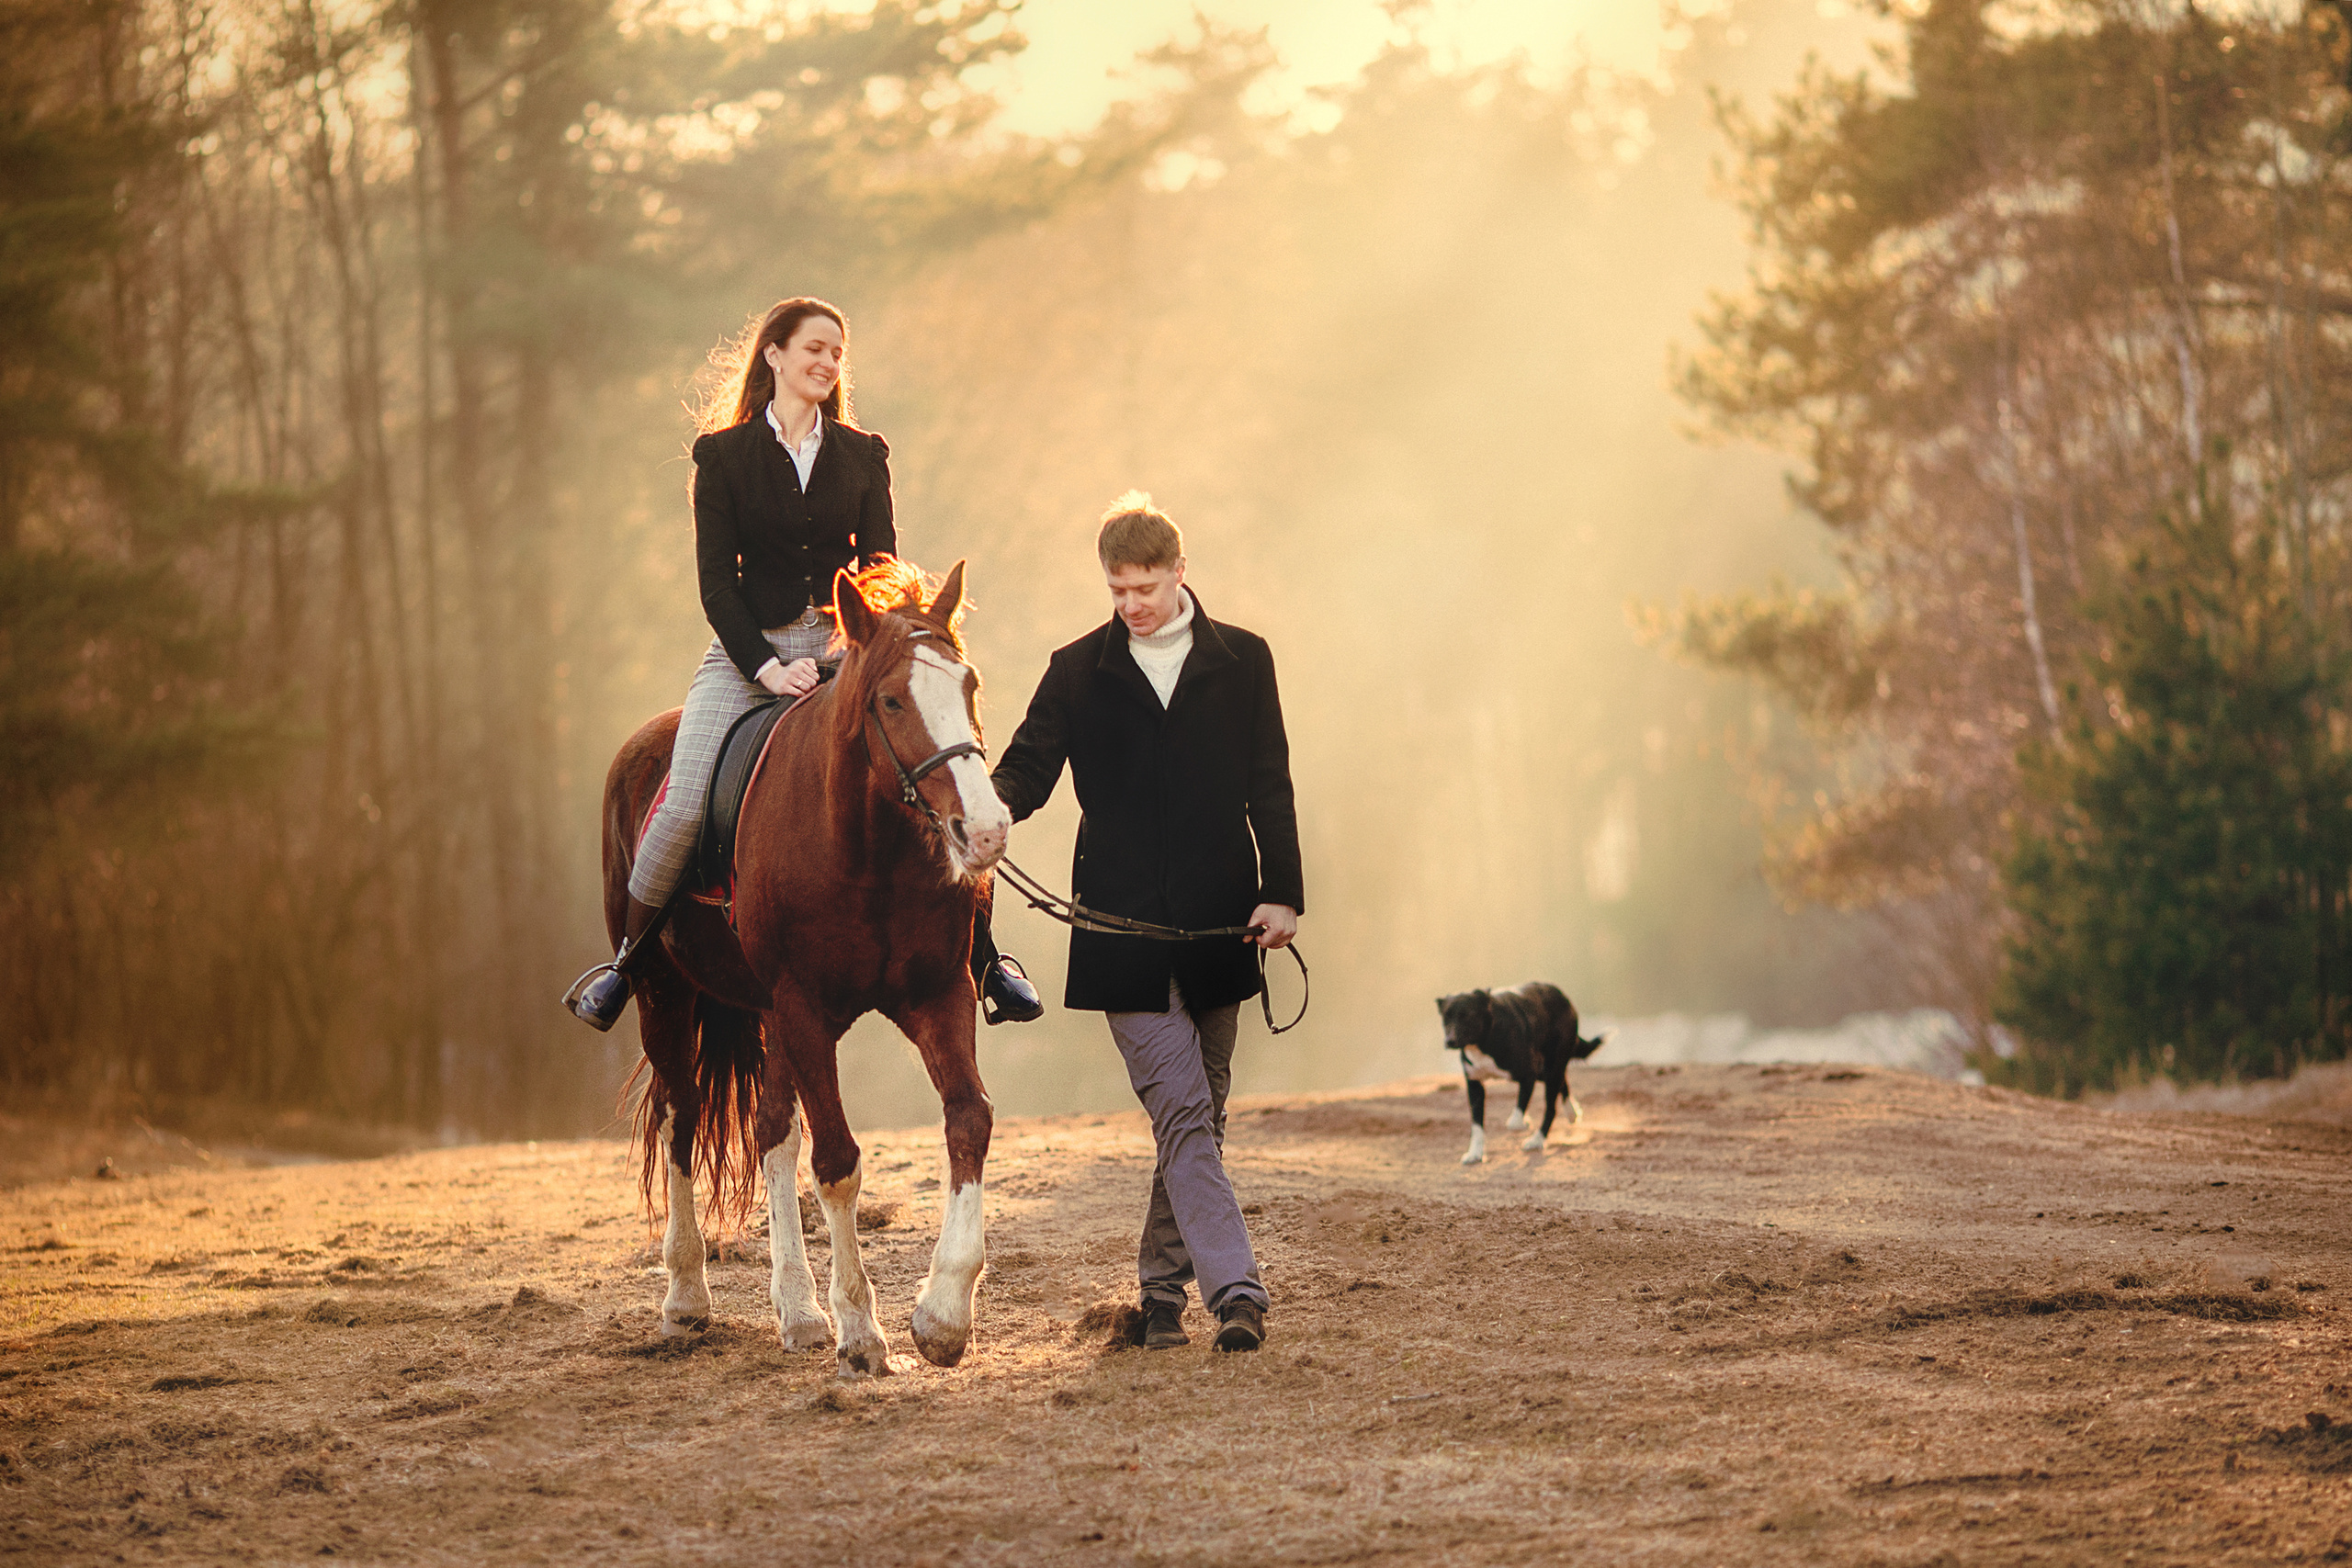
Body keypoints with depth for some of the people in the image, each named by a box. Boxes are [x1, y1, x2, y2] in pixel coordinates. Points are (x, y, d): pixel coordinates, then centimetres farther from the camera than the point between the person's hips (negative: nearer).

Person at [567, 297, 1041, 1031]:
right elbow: (716, 580, -3)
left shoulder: (863, 455, 11)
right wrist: (767, 667, -16)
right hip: (750, 652, -2)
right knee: (684, 806, -19)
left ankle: (986, 962, -4)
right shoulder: (723, 455, 3)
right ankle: (626, 959, 2)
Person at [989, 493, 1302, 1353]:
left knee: (1199, 1114, 9)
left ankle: (1163, 1282, 22)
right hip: (1125, 929, -2)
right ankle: (1235, 1289, -17)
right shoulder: (1078, 672, 6)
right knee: (1182, 1112, -11)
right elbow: (1030, 767, 1)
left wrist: (1282, 891, -2)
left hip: (1215, 927, 2)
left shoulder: (1242, 662, 7)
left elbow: (1269, 787, 7)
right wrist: (989, 806, -22)